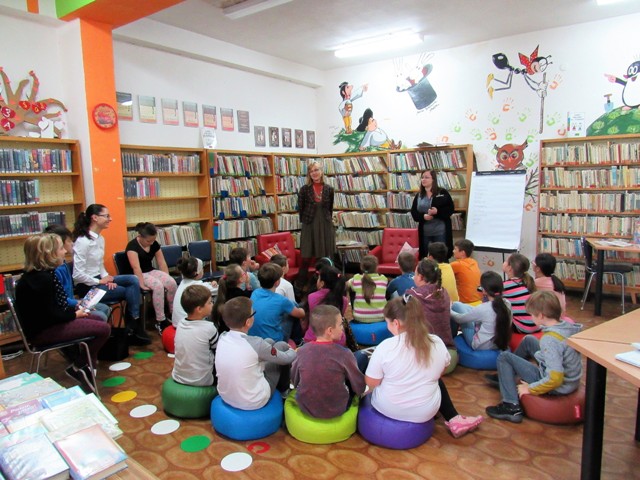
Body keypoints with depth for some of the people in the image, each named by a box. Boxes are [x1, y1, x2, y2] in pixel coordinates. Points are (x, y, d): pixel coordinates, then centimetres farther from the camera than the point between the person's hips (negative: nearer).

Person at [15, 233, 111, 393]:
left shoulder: (36, 274, 8)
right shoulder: (42, 279, -24)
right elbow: (51, 314, -24)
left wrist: (76, 308, 2)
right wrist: (75, 314, -8)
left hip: (44, 324, 11)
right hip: (43, 331, -11)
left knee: (98, 318, 18)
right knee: (104, 328, -17)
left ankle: (82, 365, 18)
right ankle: (80, 367, 4)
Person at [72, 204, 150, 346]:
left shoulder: (100, 239, 9)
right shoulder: (82, 241, -19)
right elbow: (77, 274, -23)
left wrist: (107, 278, -4)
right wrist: (100, 282, -16)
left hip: (99, 279, 8)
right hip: (87, 286, -8)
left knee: (133, 280, -12)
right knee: (131, 291, -13)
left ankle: (134, 327, -10)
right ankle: (134, 328, 4)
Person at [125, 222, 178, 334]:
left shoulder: (154, 244, 3)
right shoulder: (132, 246, -17)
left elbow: (162, 262, 6)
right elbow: (136, 267, -26)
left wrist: (167, 278, -3)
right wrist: (142, 285, -33)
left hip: (151, 271, 6)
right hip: (137, 275, -6)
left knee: (172, 283, -21)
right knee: (158, 285, -33)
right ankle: (160, 321, -26)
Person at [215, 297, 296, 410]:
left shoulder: (222, 337, -9)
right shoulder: (256, 343, -24)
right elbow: (285, 358, -5)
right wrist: (293, 351, 15)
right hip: (254, 403, -5)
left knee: (269, 342, 14)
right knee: (281, 346, 6)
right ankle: (283, 389, 29)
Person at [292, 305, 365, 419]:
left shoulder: (302, 351, -13)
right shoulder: (344, 354, -21)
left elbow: (294, 381, 3)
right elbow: (360, 388, -9)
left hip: (305, 407, 3)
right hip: (335, 410, -3)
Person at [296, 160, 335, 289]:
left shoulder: (329, 189, 2)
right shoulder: (304, 189, -4)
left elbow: (330, 208, 11)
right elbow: (300, 207, 2)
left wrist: (327, 220, 10)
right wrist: (305, 221, 5)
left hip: (326, 224, 2)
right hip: (309, 225, -2)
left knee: (325, 256, 7)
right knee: (306, 256, 1)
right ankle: (300, 284, 15)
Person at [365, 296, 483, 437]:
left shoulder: (386, 346, -23)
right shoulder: (438, 343, -11)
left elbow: (371, 383, -13)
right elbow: (437, 374, 6)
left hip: (386, 408, -4)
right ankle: (454, 420, 25)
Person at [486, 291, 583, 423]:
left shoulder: (549, 339, -30)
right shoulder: (568, 326, -5)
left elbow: (555, 379, -33)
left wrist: (530, 388, -21)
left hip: (557, 387, -9)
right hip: (572, 381, 9)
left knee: (504, 357, -3)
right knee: (528, 340, 20)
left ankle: (512, 407, -5)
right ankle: (505, 375, 36)